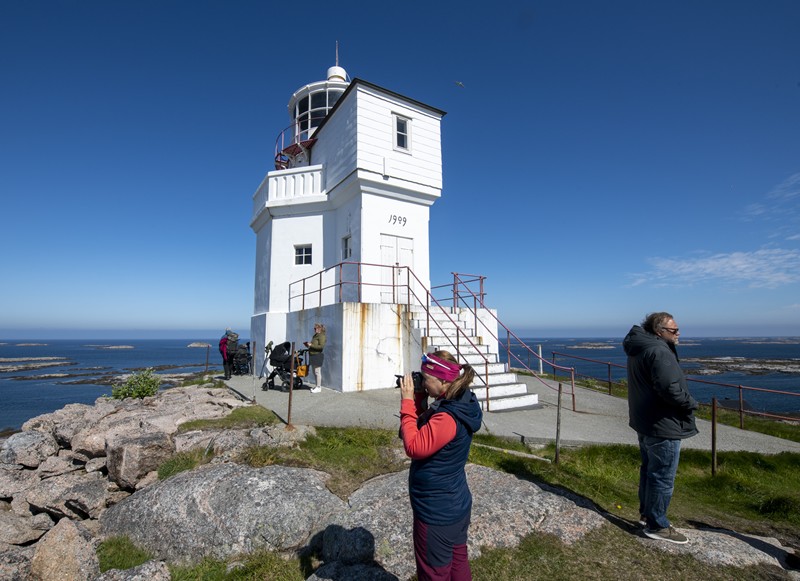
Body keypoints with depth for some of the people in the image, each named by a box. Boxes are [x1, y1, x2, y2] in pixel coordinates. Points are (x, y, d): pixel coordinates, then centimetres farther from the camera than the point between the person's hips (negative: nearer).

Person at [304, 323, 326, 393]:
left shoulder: (321, 336, -12)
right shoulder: (315, 336, 18)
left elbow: (321, 346, -23)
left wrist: (311, 345, -19)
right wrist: (308, 345, 9)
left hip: (317, 356, -10)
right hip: (313, 356, 10)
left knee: (317, 372, -6)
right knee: (315, 372, 14)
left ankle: (319, 387, 0)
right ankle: (317, 386, 22)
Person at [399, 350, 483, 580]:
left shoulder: (447, 418, -32)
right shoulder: (459, 404, -2)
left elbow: (415, 447, -28)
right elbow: (425, 431, 7)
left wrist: (407, 402, -25)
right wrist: (418, 398, -6)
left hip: (438, 513, -9)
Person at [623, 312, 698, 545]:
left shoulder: (639, 349, 9)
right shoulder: (659, 352, -23)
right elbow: (670, 389, -30)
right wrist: (691, 403, -11)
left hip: (645, 421, 10)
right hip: (663, 425, -10)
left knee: (649, 469, 23)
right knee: (662, 477, 3)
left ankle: (647, 512, 38)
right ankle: (657, 525, 16)